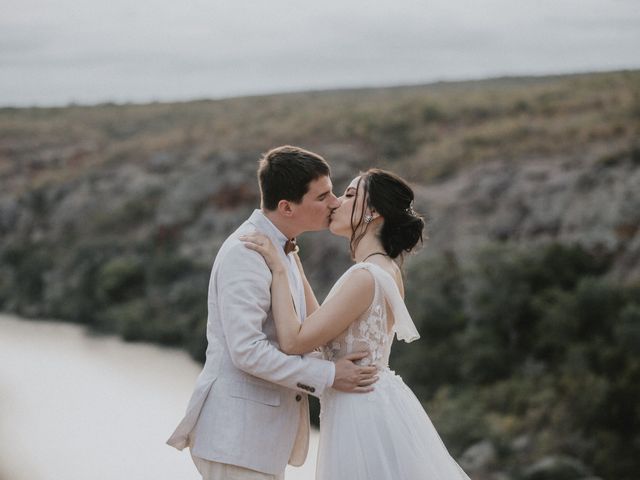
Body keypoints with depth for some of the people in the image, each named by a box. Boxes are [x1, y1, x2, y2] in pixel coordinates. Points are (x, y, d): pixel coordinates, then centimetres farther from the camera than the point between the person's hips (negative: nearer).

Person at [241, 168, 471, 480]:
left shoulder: (365, 277, -20)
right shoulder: (388, 270, 9)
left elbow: (294, 342, -20)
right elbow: (316, 329, 15)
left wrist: (277, 269, -15)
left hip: (363, 415, -9)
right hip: (378, 404, 9)